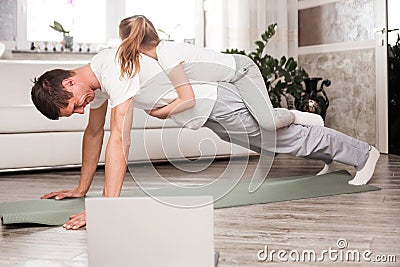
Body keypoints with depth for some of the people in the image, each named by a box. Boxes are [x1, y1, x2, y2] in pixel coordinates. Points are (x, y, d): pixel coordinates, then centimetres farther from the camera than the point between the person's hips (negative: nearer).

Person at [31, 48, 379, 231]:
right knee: (276, 138, 24)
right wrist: (82, 188, 11)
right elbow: (94, 132, 9)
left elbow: (119, 139, -40)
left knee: (286, 137, 6)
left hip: (213, 97, -8)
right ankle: (332, 156, 46)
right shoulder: (94, 82, -2)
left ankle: (362, 153, 26)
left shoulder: (116, 70, -32)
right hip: (201, 111, 8)